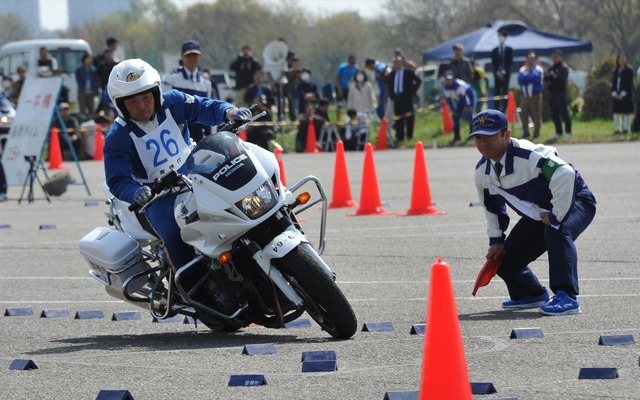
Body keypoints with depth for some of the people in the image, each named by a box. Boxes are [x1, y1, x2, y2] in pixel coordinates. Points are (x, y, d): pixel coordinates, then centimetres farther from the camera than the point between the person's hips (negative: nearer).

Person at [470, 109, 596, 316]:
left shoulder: (528, 155, -33)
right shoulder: (482, 172, -5)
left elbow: (565, 174, -46)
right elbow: (492, 206, 14)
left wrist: (555, 216, -37)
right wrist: (496, 240, 8)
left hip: (572, 201, -8)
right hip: (538, 215, 8)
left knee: (557, 230, -40)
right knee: (504, 260, 2)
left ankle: (566, 297, -39)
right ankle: (533, 295, 34)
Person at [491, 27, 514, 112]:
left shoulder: (509, 50, 6)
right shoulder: (494, 51, 11)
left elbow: (510, 62, 1)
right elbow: (493, 63, 6)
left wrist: (504, 72, -10)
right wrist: (497, 72, -8)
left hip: (506, 74, -1)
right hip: (497, 74, 1)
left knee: (505, 92, -5)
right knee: (497, 92, -2)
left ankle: (504, 108, -8)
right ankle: (497, 109, -2)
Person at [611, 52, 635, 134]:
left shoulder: (629, 71, -3)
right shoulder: (616, 71, 13)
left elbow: (629, 83, -9)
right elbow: (613, 83, 10)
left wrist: (623, 94, -15)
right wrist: (614, 93, -5)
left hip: (626, 95, -5)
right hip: (617, 96, 5)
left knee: (626, 112, -4)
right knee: (616, 113, 3)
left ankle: (627, 129, 0)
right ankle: (618, 129, 8)